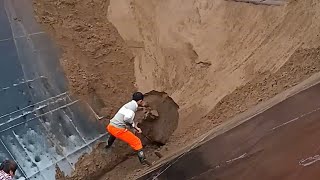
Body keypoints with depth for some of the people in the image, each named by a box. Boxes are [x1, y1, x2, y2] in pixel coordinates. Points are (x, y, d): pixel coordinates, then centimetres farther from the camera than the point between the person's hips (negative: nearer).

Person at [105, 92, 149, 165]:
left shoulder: (130, 104, 19)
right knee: (136, 142, 1)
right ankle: (143, 160, 3)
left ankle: (108, 145, 68)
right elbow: (127, 118, -22)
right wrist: (134, 125, -2)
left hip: (110, 127, 9)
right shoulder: (133, 105, -9)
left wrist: (136, 127, 20)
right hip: (118, 129, -9)